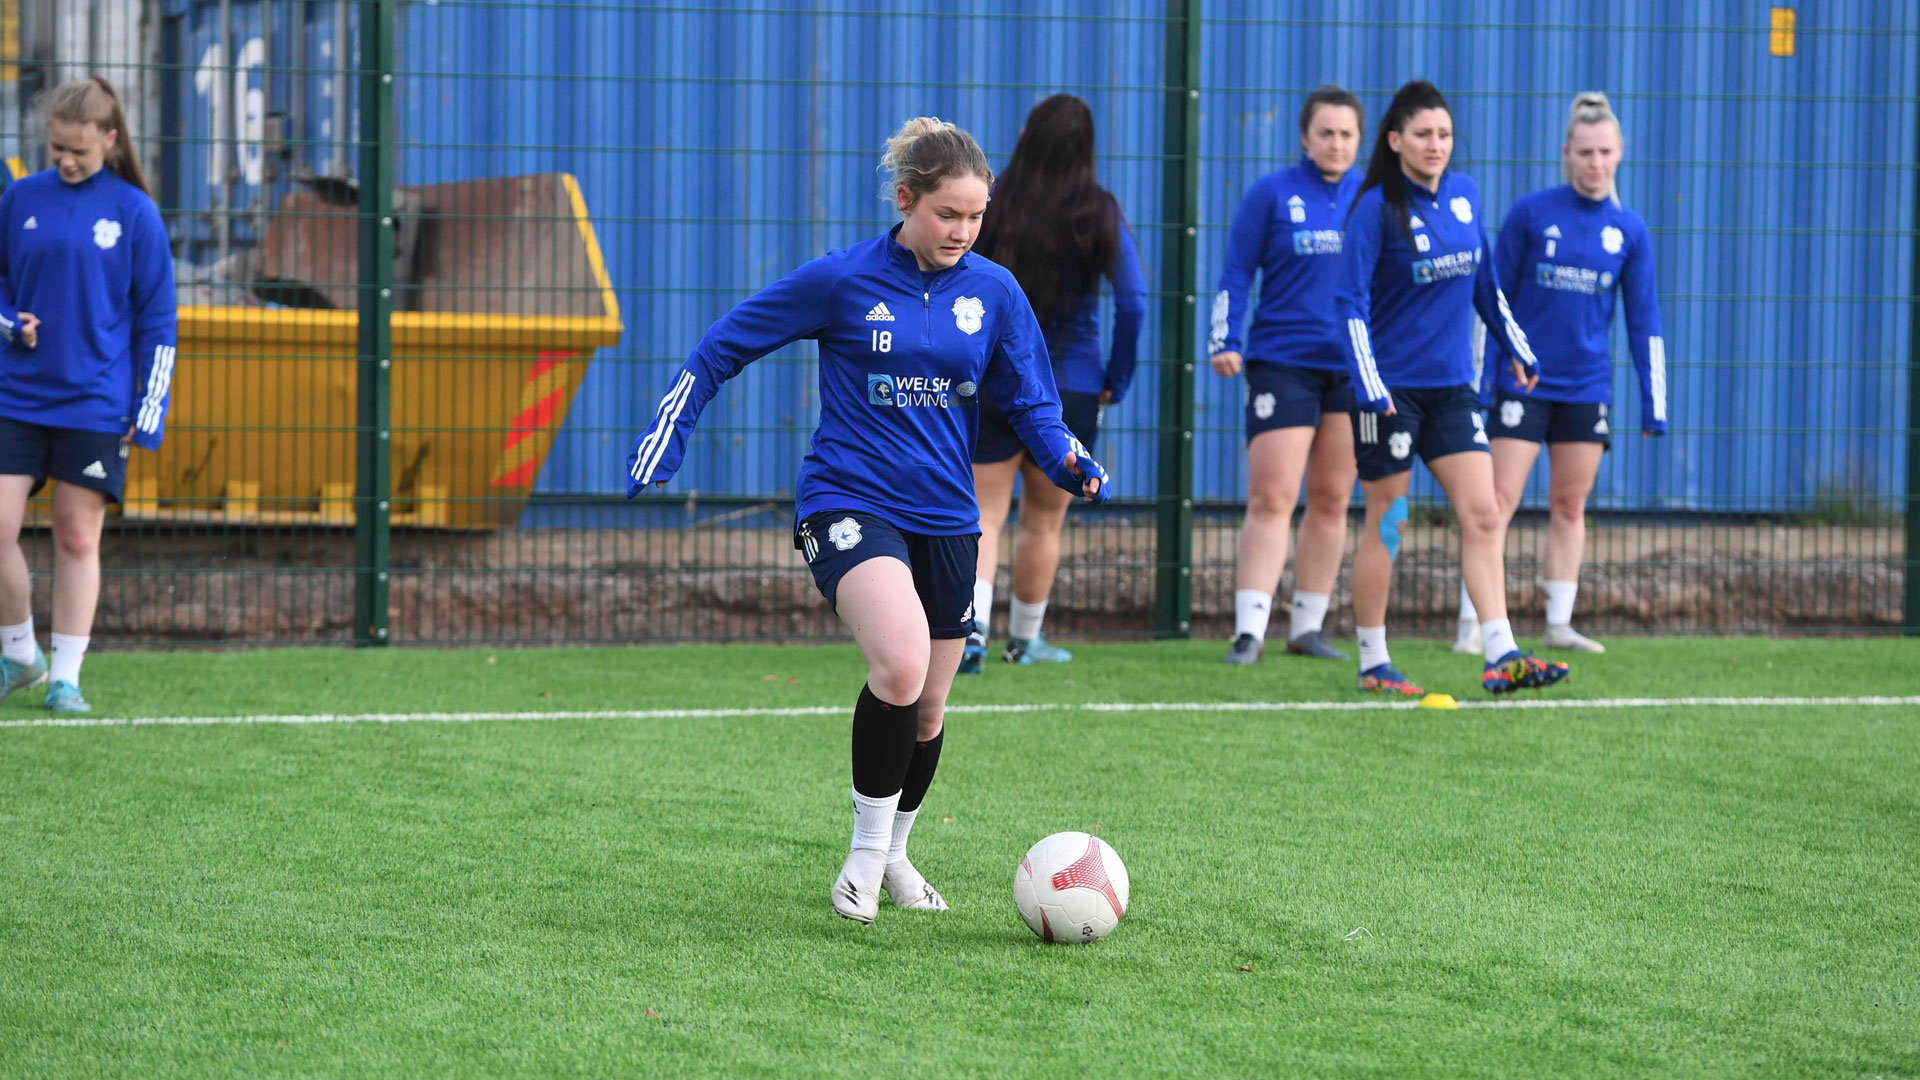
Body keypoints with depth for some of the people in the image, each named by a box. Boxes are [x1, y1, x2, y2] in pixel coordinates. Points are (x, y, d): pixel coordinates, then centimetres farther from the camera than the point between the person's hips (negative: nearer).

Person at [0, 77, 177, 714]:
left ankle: (66, 676, 9)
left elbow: (157, 319, 2)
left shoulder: (134, 211, -1)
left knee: (78, 538, 1)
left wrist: (149, 415, -3)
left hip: (94, 404, -2)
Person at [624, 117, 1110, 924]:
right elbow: (722, 348, 2)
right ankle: (865, 854, -12)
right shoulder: (841, 280, -7)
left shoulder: (994, 292, 2)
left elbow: (1031, 405, 10)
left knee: (928, 711, 11)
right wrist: (664, 443, -2)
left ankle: (893, 855, 37)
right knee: (901, 663, -28)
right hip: (848, 502, -5)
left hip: (945, 517, 5)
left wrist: (1070, 462, -11)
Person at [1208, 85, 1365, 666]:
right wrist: (1224, 343, -11)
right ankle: (1249, 631, -12)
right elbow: (1235, 274, -1)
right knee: (1271, 499, -10)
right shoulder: (1272, 194, -1)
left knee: (1331, 500, 8)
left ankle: (1308, 627, 17)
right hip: (1282, 365, -4)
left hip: (1354, 370, 4)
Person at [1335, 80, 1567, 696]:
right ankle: (1373, 662, 14)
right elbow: (1351, 301, -13)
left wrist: (1517, 348, 22)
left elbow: (1484, 281, 20)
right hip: (1391, 389, -5)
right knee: (1386, 525, 2)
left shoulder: (1464, 195, 7)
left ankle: (1500, 657, -7)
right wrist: (1368, 384, -21)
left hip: (1452, 386, 5)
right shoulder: (1377, 208, -10)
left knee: (1483, 516, -4)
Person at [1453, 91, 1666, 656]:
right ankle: (1470, 624, -6)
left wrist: (1654, 404, 5)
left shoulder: (1630, 231, 5)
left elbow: (1644, 320, 8)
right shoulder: (1530, 214, -3)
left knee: (1570, 506, 7)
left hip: (1587, 388, 3)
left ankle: (1559, 625, 14)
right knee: (1499, 501, -8)